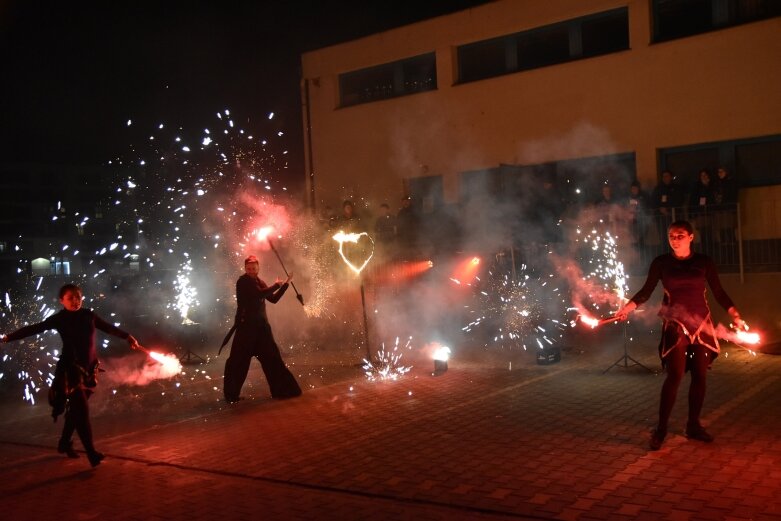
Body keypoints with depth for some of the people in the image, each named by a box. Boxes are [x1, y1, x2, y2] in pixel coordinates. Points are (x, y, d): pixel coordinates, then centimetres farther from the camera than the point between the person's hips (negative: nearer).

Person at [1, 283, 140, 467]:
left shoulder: (89, 315, 4)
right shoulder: (59, 319, -5)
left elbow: (108, 327, 15)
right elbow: (33, 329, -4)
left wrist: (128, 336, 18)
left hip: (89, 368, 4)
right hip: (70, 369, -4)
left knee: (76, 409, 15)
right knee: (82, 410, -10)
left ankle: (64, 443, 35)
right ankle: (92, 454, -10)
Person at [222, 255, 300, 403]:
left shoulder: (259, 282, 14)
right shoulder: (243, 281, -10)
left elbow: (273, 299, 15)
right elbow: (260, 294, -23)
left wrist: (285, 284, 9)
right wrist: (276, 284, -10)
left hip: (261, 325, 7)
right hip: (246, 325, -7)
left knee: (272, 357, 9)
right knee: (238, 360, -5)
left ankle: (281, 389, 17)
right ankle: (231, 394, 9)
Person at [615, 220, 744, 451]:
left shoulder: (703, 261, 3)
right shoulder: (661, 262, 0)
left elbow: (719, 292, 5)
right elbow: (646, 291, 0)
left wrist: (735, 315, -6)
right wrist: (626, 308, -12)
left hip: (702, 324, 3)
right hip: (675, 325, -3)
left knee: (699, 375, 5)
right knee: (675, 375, -12)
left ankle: (694, 426, 18)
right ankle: (661, 428, -4)